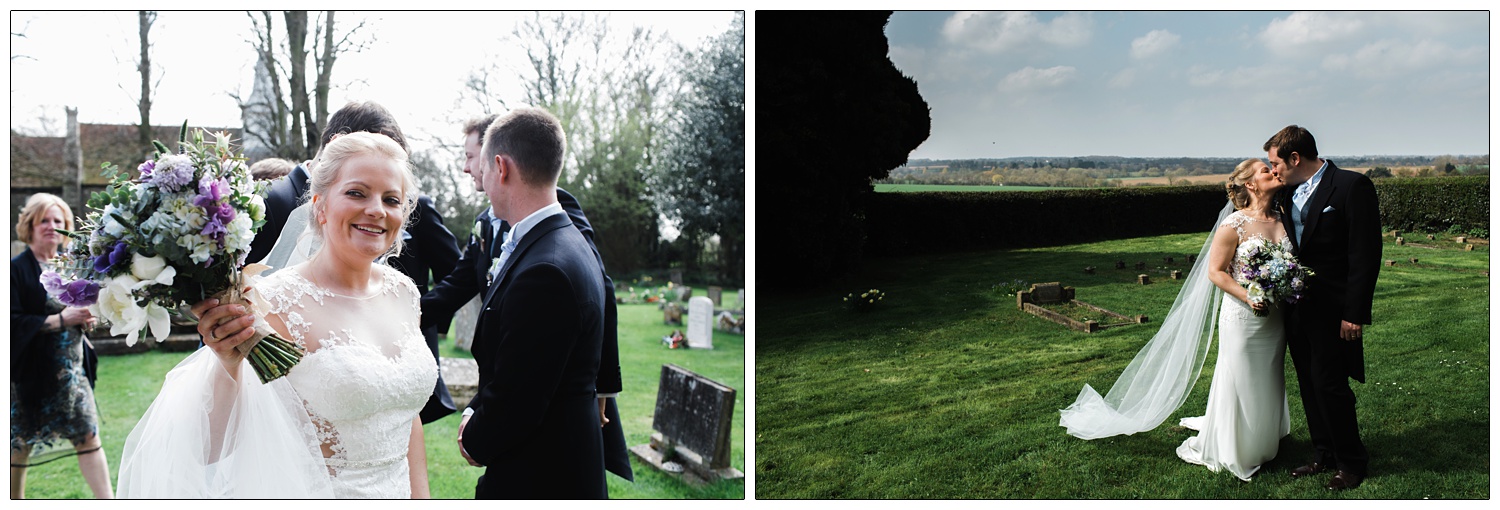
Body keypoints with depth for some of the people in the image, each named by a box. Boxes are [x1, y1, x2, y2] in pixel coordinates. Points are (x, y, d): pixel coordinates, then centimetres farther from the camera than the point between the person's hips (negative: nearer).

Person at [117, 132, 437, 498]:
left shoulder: (403, 292, -2)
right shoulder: (277, 302, -19)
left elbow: (409, 418, 7)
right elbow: (217, 451, -19)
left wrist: (421, 501, 4)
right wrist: (227, 364, -34)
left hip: (396, 497, 5)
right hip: (315, 499, -5)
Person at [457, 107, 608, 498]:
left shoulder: (545, 270, -26)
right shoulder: (567, 244, 6)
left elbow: (514, 403, -23)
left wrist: (475, 440, -5)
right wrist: (475, 416, 4)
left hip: (539, 479, -9)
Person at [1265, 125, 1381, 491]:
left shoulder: (1352, 186, -13)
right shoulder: (1288, 193, 10)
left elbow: (1365, 254, -15)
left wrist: (1355, 314, -18)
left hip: (1332, 310, -7)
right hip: (1297, 306, 7)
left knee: (1330, 385, -3)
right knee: (1309, 385, 13)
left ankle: (1352, 463, 14)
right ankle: (1325, 456, 27)